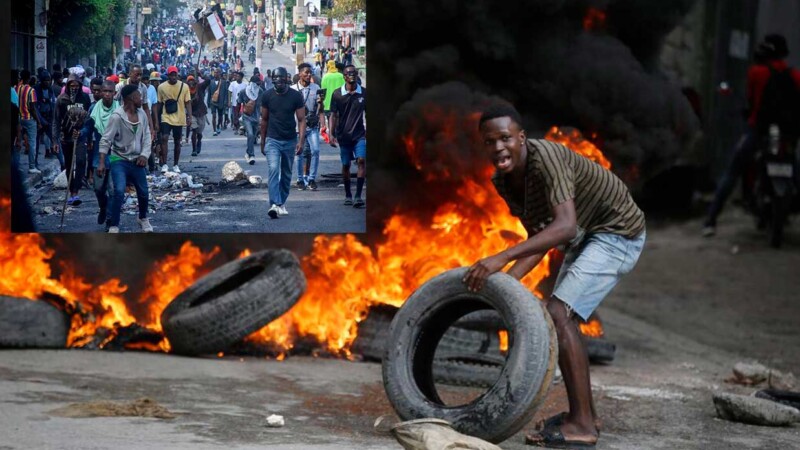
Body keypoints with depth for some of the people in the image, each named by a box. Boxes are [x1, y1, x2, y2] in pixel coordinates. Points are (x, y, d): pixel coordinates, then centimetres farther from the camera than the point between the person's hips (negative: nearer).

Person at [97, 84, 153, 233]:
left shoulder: (142, 114, 2)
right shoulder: (117, 116, -17)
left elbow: (146, 136, 9)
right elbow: (106, 140, -16)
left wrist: (144, 155, -5)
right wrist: (102, 162, -20)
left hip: (137, 160, 6)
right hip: (119, 160, -6)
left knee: (143, 192, 13)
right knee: (119, 191, -21)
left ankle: (143, 218, 41)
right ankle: (113, 225, -9)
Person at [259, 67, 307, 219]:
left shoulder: (296, 96, -5)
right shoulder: (267, 96, -1)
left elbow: (301, 120, -4)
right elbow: (264, 120, 9)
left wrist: (301, 141, -14)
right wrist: (262, 142, 11)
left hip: (290, 141, 1)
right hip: (272, 140, -1)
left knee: (286, 174, 11)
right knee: (274, 170, -18)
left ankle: (282, 202, 25)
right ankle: (275, 204, -27)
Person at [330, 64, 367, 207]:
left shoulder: (364, 93, 2)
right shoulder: (337, 94, -1)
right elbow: (333, 115, 2)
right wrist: (332, 134, -4)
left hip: (359, 135, 0)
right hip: (343, 135, 0)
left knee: (361, 160, -17)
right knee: (345, 165, 9)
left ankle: (358, 195, -18)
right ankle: (348, 195, 24)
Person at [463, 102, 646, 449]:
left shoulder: (544, 157, -31)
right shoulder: (503, 181, -4)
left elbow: (565, 226, -43)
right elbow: (539, 237, 0)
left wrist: (502, 257, -48)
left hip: (617, 233, -10)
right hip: (588, 236, 10)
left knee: (558, 315, -19)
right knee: (559, 317, 16)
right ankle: (584, 412, 30)